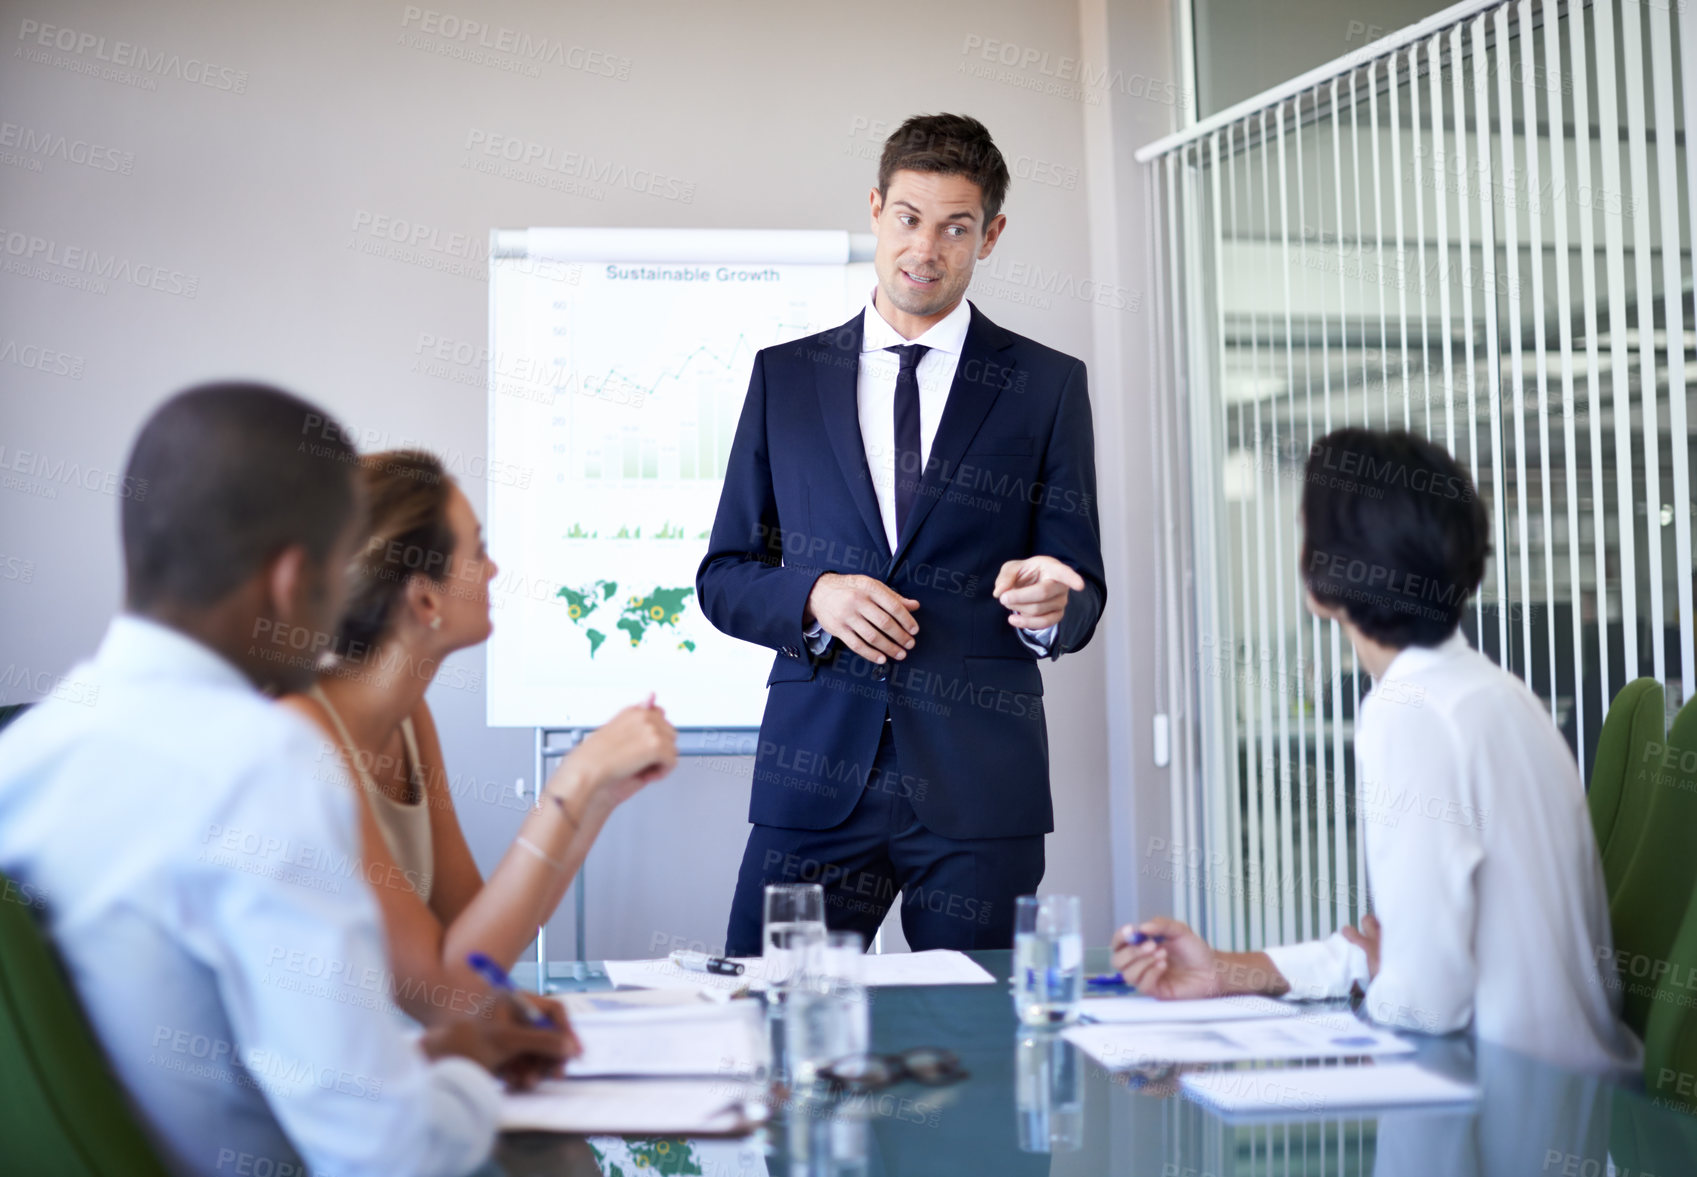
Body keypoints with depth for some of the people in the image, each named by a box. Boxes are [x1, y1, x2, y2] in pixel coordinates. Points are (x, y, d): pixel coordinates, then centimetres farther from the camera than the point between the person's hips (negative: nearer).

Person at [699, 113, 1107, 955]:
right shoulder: (784, 376, 11)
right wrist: (814, 596, -9)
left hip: (979, 788, -1)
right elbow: (723, 576, 11)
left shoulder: (1047, 386, 7)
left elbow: (1083, 590, 7)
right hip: (815, 777, 1)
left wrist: (1050, 605, -17)